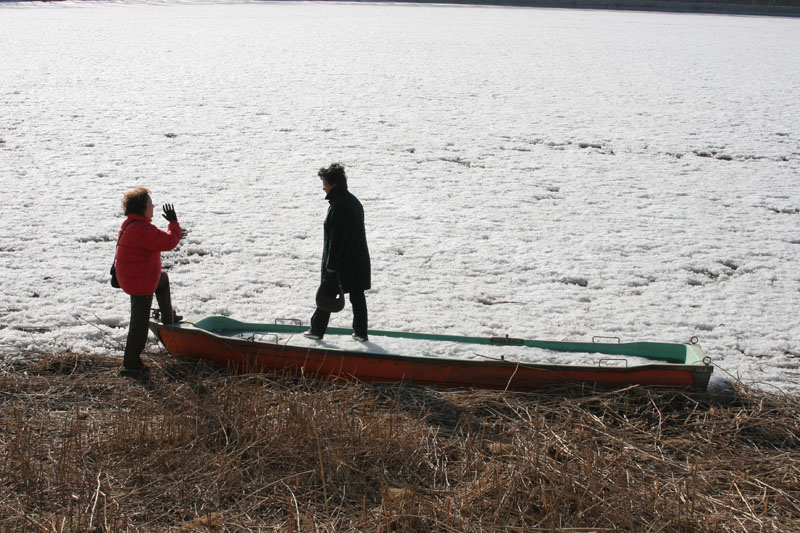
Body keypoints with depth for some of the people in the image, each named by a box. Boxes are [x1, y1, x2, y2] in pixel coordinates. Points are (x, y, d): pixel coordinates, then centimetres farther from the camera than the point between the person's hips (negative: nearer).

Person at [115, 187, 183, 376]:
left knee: (163, 279, 37)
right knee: (140, 322, -1)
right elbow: (169, 242, -24)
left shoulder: (130, 224, 4)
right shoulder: (143, 230, -29)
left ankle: (168, 318, 52)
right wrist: (174, 223, -9)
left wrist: (173, 234, 25)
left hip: (130, 276, 11)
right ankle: (131, 364, 7)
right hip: (140, 283, -11)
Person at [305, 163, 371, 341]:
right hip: (359, 261, 9)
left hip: (340, 263, -8)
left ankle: (317, 330, 15)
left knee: (326, 294, 6)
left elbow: (336, 239, -23)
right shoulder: (354, 201, 9)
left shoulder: (338, 206, -21)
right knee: (357, 295, 12)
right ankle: (361, 332, 17)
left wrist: (331, 265, -19)